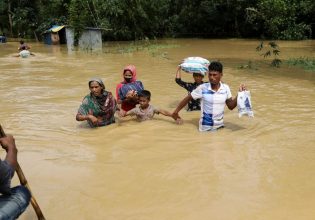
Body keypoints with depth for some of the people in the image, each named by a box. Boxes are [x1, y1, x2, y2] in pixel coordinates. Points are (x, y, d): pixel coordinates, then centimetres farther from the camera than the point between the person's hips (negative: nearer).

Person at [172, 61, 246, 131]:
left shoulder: (226, 88, -4)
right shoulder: (202, 88, -13)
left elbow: (231, 106, 3)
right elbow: (188, 98, -3)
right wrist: (176, 111, -3)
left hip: (220, 126, 3)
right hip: (205, 128, -3)